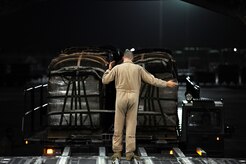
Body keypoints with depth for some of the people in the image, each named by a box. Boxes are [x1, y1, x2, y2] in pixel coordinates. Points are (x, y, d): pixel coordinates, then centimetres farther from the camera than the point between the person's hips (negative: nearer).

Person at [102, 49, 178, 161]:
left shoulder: (117, 68, 2)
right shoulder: (138, 68, 4)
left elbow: (105, 80, 6)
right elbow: (152, 80, 5)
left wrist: (109, 69, 22)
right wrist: (166, 84, 15)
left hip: (121, 98, -1)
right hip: (133, 98, 1)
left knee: (118, 127, 5)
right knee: (131, 127, 4)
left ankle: (117, 152, 4)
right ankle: (129, 153, 2)